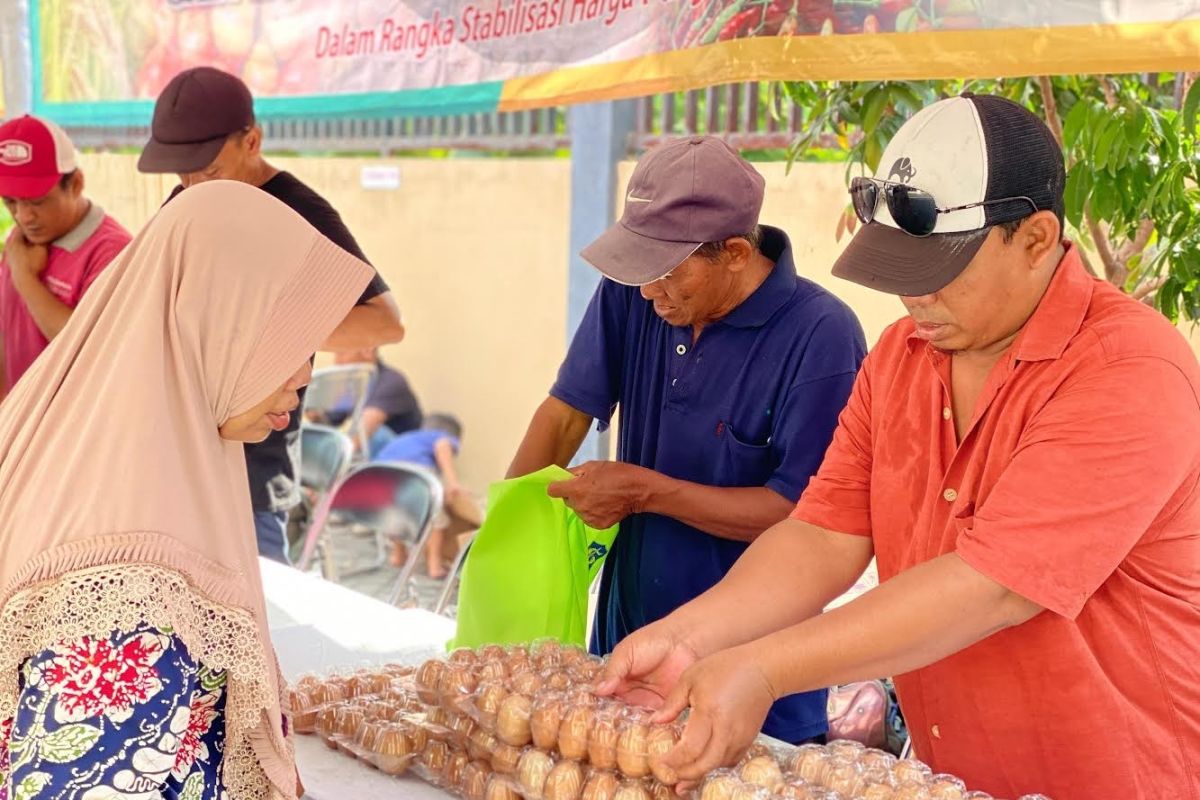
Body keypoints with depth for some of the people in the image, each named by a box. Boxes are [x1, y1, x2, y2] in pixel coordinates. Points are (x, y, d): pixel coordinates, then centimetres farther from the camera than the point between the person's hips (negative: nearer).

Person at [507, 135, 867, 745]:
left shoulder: (821, 335, -20)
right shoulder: (631, 294, -3)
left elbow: (802, 512, -21)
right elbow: (566, 413, 2)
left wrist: (647, 491, -21)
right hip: (624, 639, 5)